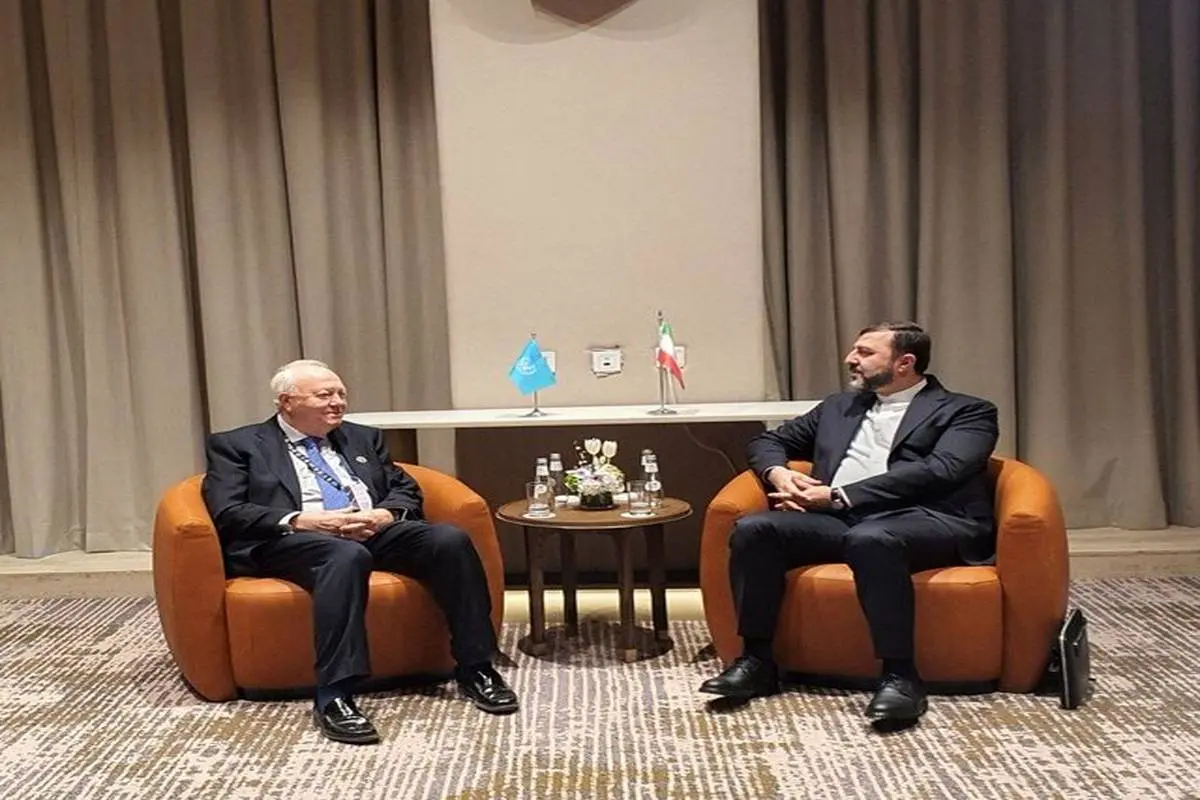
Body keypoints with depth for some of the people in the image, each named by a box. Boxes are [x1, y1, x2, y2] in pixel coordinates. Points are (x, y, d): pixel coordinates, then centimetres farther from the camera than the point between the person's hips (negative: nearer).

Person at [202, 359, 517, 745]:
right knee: (347, 555, -40)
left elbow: (406, 490, 20)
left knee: (451, 539, -23)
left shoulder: (363, 438, 25)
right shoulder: (237, 445, 10)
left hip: (375, 533, 5)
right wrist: (300, 520, -16)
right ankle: (333, 697, -41)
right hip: (292, 540, -5)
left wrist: (384, 514, -5)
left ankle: (475, 669, -16)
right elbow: (228, 513, -3)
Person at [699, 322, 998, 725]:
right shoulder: (838, 406, 27)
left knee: (869, 538, -39)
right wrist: (778, 472, 5)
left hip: (926, 520, -5)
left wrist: (839, 495, -14)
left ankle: (901, 675, -28)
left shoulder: (966, 411, 10)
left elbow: (940, 470, -8)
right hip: (839, 518, 5)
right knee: (753, 529, -20)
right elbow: (769, 440, 32)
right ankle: (756, 660, -11)